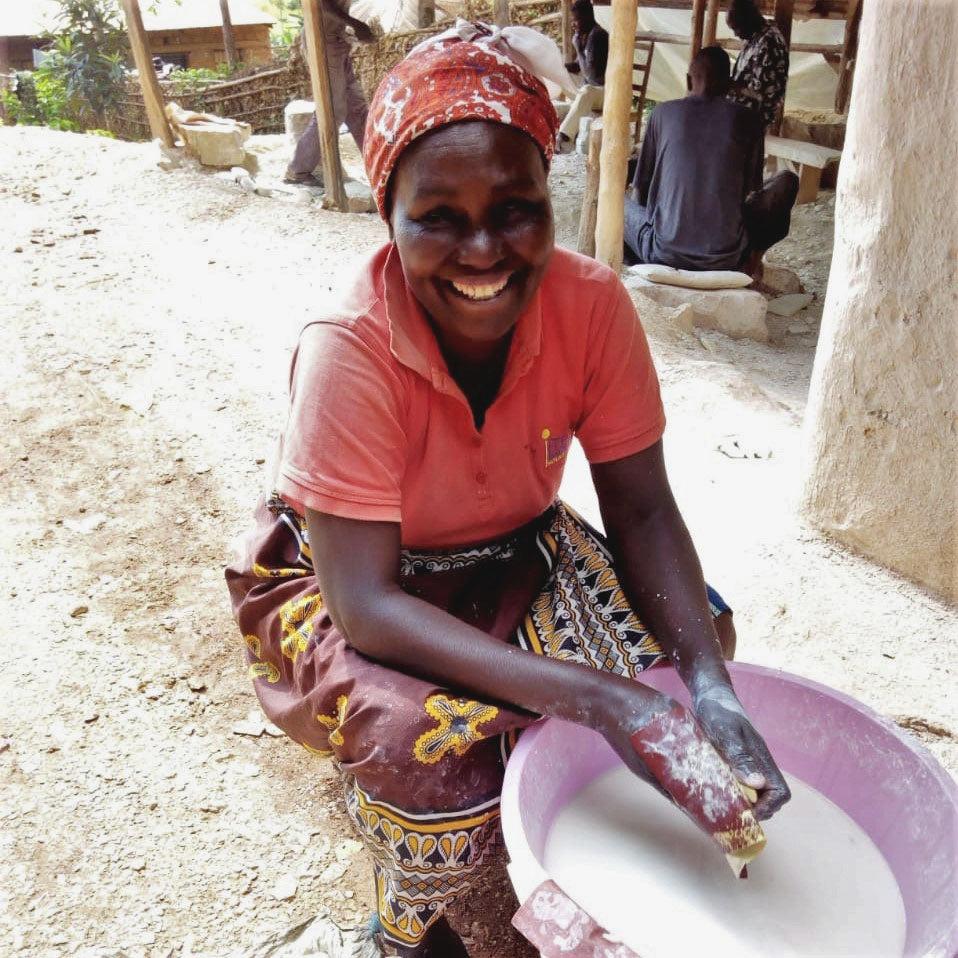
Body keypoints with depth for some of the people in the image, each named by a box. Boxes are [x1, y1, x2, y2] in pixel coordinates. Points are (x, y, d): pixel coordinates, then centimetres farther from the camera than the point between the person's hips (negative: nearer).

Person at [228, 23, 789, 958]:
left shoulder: (591, 302, -20)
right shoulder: (347, 351, -31)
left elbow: (641, 509, -13)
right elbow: (367, 605, -30)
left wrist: (712, 690, -29)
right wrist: (596, 696, -39)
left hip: (512, 554, 5)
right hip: (350, 583, -4)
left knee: (692, 631, -14)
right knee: (436, 743, -30)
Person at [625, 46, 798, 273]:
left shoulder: (663, 112, 4)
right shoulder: (748, 119, 3)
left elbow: (640, 189, 9)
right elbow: (750, 189, 13)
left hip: (664, 254, 1)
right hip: (727, 260, -1)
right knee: (786, 182, 21)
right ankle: (750, 267, 24)